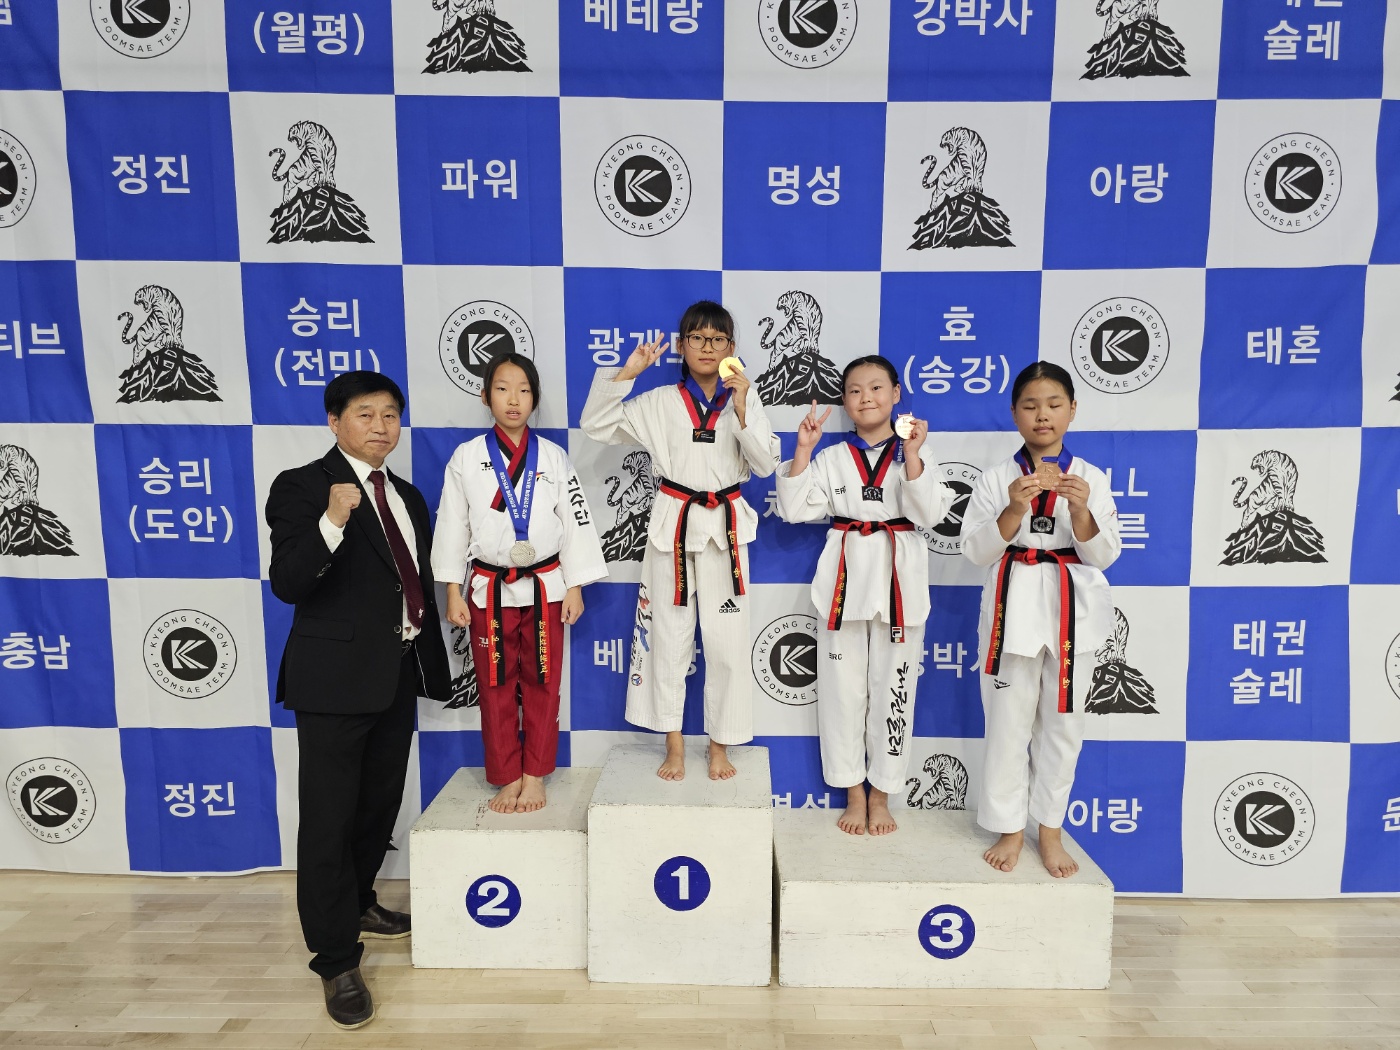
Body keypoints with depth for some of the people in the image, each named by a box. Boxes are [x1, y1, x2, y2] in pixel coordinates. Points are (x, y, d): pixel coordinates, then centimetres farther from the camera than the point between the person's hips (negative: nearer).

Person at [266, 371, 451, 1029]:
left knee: (380, 803, 20)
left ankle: (356, 903, 42)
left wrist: (431, 660, 18)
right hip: (337, 676, -7)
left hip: (399, 673, 7)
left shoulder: (407, 496, 13)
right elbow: (287, 583, -19)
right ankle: (337, 960, 13)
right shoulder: (302, 487, -8)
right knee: (329, 817, 1)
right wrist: (332, 522, -35)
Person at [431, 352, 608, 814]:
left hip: (545, 588, 0)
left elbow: (576, 522, 2)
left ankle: (535, 777, 22)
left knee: (542, 686, 7)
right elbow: (452, 524, 1)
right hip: (488, 590, 0)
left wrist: (575, 588, -1)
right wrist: (453, 593, -1)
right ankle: (507, 779, 23)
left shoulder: (553, 458, 0)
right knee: (496, 688, 8)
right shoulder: (466, 458, -1)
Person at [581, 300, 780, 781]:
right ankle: (674, 745, 23)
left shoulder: (745, 398, 2)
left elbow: (766, 463, -6)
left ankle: (720, 747, 21)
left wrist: (742, 410, -19)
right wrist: (627, 371, -9)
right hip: (673, 524, 0)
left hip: (725, 528, 0)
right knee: (669, 637, 8)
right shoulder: (659, 402, 2)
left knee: (728, 641, 3)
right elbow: (596, 425, -1)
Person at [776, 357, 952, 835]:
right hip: (845, 575, 1)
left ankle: (881, 794, 22)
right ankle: (854, 793, 21)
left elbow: (930, 513, -9)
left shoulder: (916, 451, 3)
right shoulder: (832, 457, 6)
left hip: (898, 578, -1)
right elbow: (795, 508, -3)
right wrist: (802, 450, -11)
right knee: (843, 687, 6)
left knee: (892, 687, 6)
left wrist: (912, 455, -19)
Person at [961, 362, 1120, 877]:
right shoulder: (996, 478, 0)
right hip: (1014, 606, -1)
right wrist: (1014, 509, -21)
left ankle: (1050, 830, 26)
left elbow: (1103, 556, -2)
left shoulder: (1090, 479, 3)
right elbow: (976, 551, -5)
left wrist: (1081, 511, -20)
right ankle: (1009, 828, 20)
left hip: (1072, 609, 1)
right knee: (1008, 722, 4)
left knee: (1062, 722, 10)